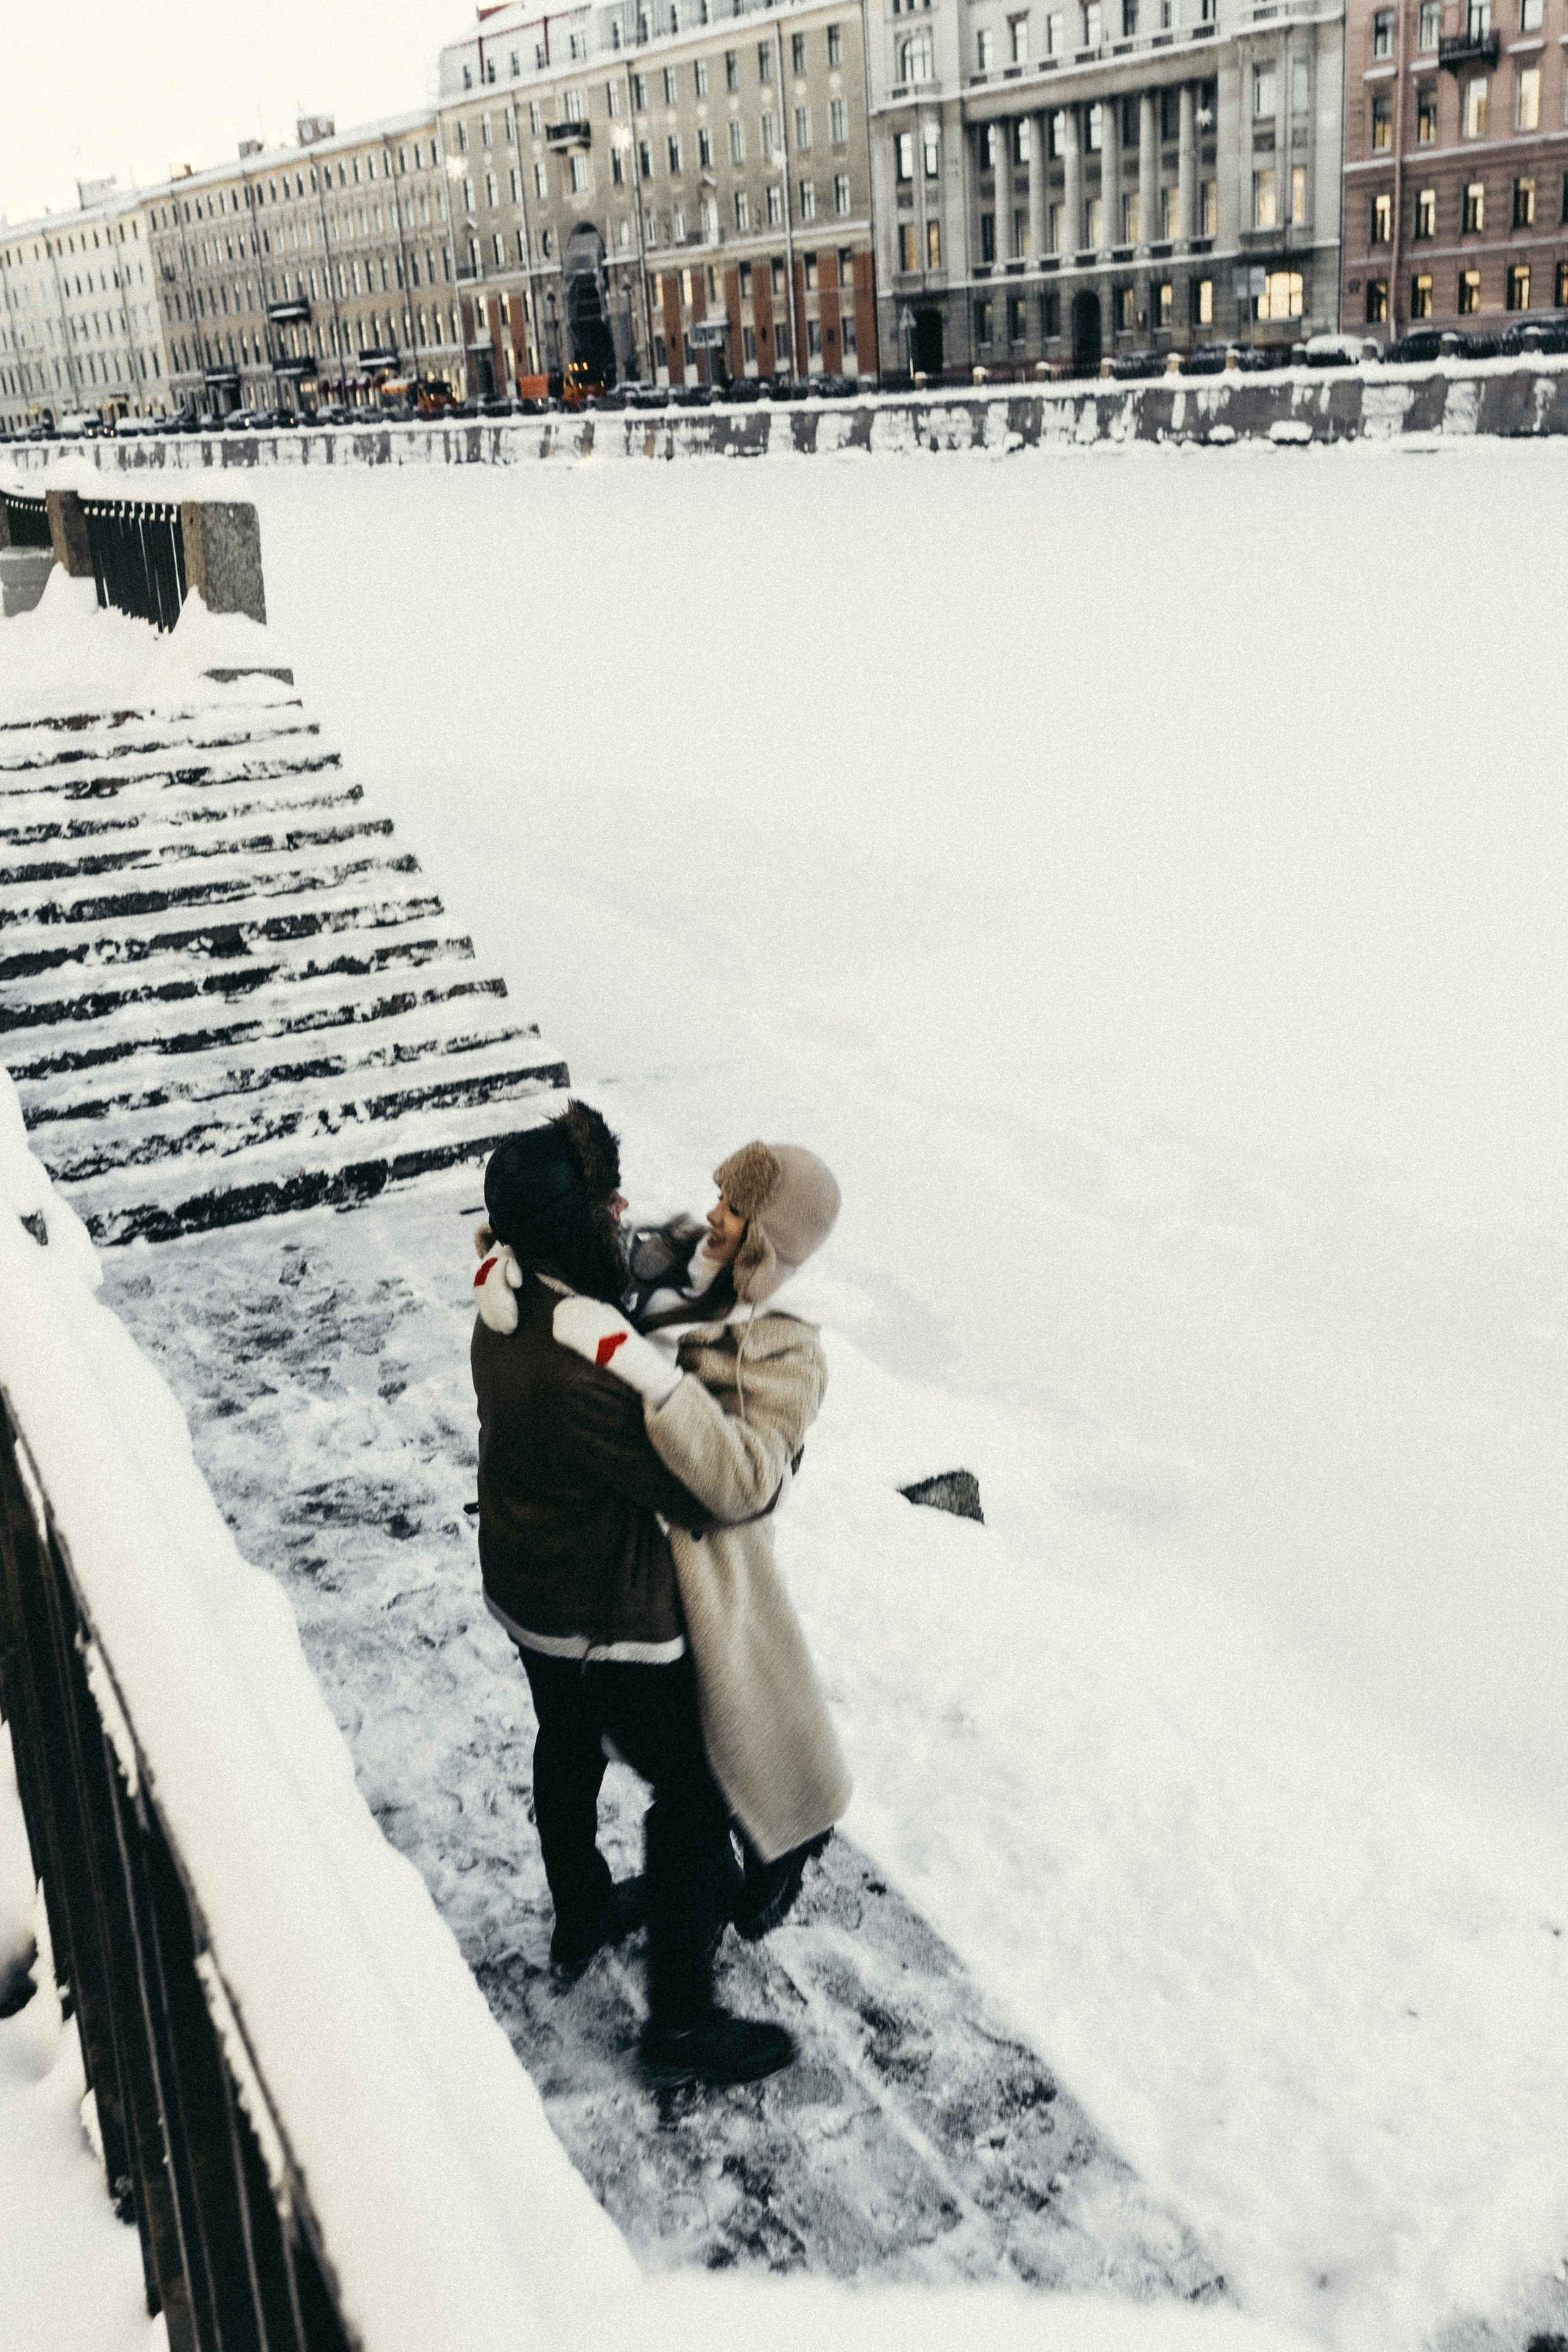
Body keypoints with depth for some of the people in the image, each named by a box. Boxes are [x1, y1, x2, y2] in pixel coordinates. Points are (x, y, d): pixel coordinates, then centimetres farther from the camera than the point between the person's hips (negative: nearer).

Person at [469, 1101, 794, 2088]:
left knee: (570, 1749, 30)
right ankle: (683, 2021, 26)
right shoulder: (578, 1373, -39)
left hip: (527, 1592, 9)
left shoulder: (512, 1305, -10)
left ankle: (582, 1917, 55)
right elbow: (709, 1491, -29)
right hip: (608, 1623, -9)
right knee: (693, 1795, 9)